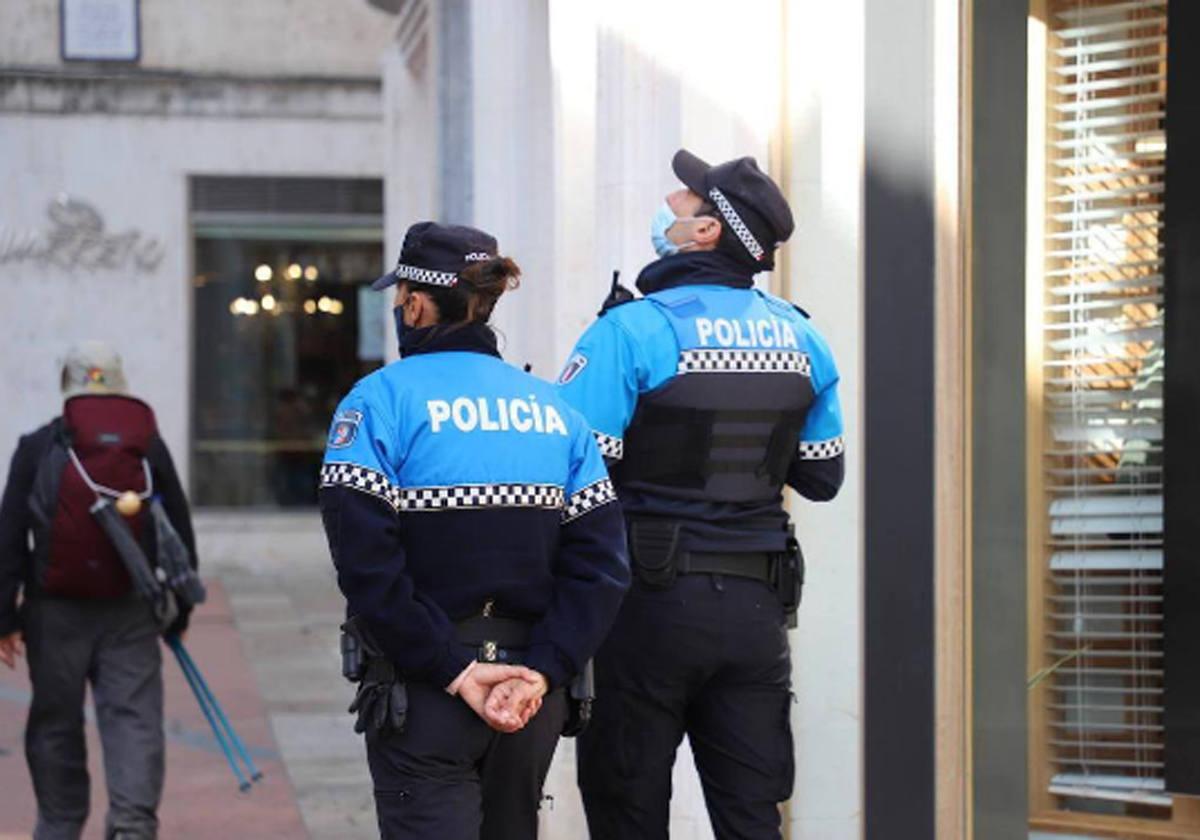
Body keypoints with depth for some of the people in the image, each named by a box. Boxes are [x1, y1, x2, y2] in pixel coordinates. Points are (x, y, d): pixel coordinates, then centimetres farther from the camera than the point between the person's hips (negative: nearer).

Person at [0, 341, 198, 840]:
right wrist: (178, 612, 17)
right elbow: (181, 534, 9)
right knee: (134, 716, -2)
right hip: (132, 612, 1)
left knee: (56, 724, 9)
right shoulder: (151, 447, 6)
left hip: (56, 611, -1)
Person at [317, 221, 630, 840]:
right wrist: (540, 671, -9)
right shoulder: (556, 410, 7)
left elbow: (367, 566, -18)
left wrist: (453, 670, -16)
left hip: (424, 697, -5)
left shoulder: (381, 401, -7)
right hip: (534, 700, 5)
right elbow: (599, 563, -2)